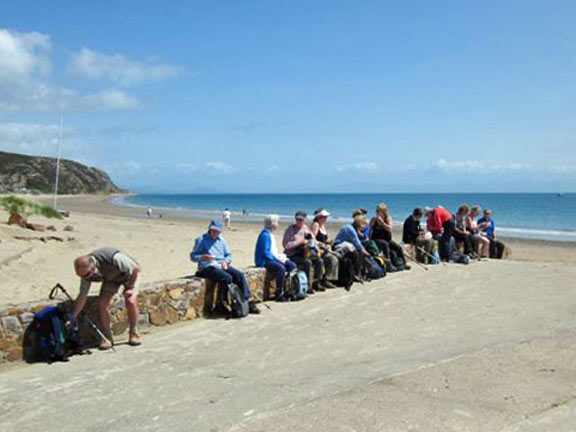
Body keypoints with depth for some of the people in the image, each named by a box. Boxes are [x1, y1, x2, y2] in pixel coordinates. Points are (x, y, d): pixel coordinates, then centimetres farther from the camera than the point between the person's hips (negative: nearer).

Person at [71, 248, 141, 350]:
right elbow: (82, 295, -16)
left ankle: (133, 333, -3)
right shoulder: (85, 270, -24)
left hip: (129, 274, -4)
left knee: (130, 301, -24)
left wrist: (130, 287, -18)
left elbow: (135, 269, -27)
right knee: (102, 303, -15)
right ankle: (107, 337, -2)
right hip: (110, 279, 5)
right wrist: (73, 317, -19)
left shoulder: (114, 259, -43)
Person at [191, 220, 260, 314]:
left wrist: (225, 261, -2)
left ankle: (246, 301, -19)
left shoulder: (222, 240, 20)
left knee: (239, 275, -20)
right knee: (227, 278, -32)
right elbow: (192, 256, 0)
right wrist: (202, 257, -20)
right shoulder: (201, 240, 3)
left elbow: (228, 255, 22)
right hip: (207, 267, -6)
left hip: (222, 265, 6)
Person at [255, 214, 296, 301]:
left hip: (272, 258, 11)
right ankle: (279, 295, -26)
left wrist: (280, 256, 6)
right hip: (264, 261, -11)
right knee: (281, 268, -33)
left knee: (292, 265, 1)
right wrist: (277, 259, -19)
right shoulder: (265, 235, -16)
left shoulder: (270, 234, 16)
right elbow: (265, 252, -22)